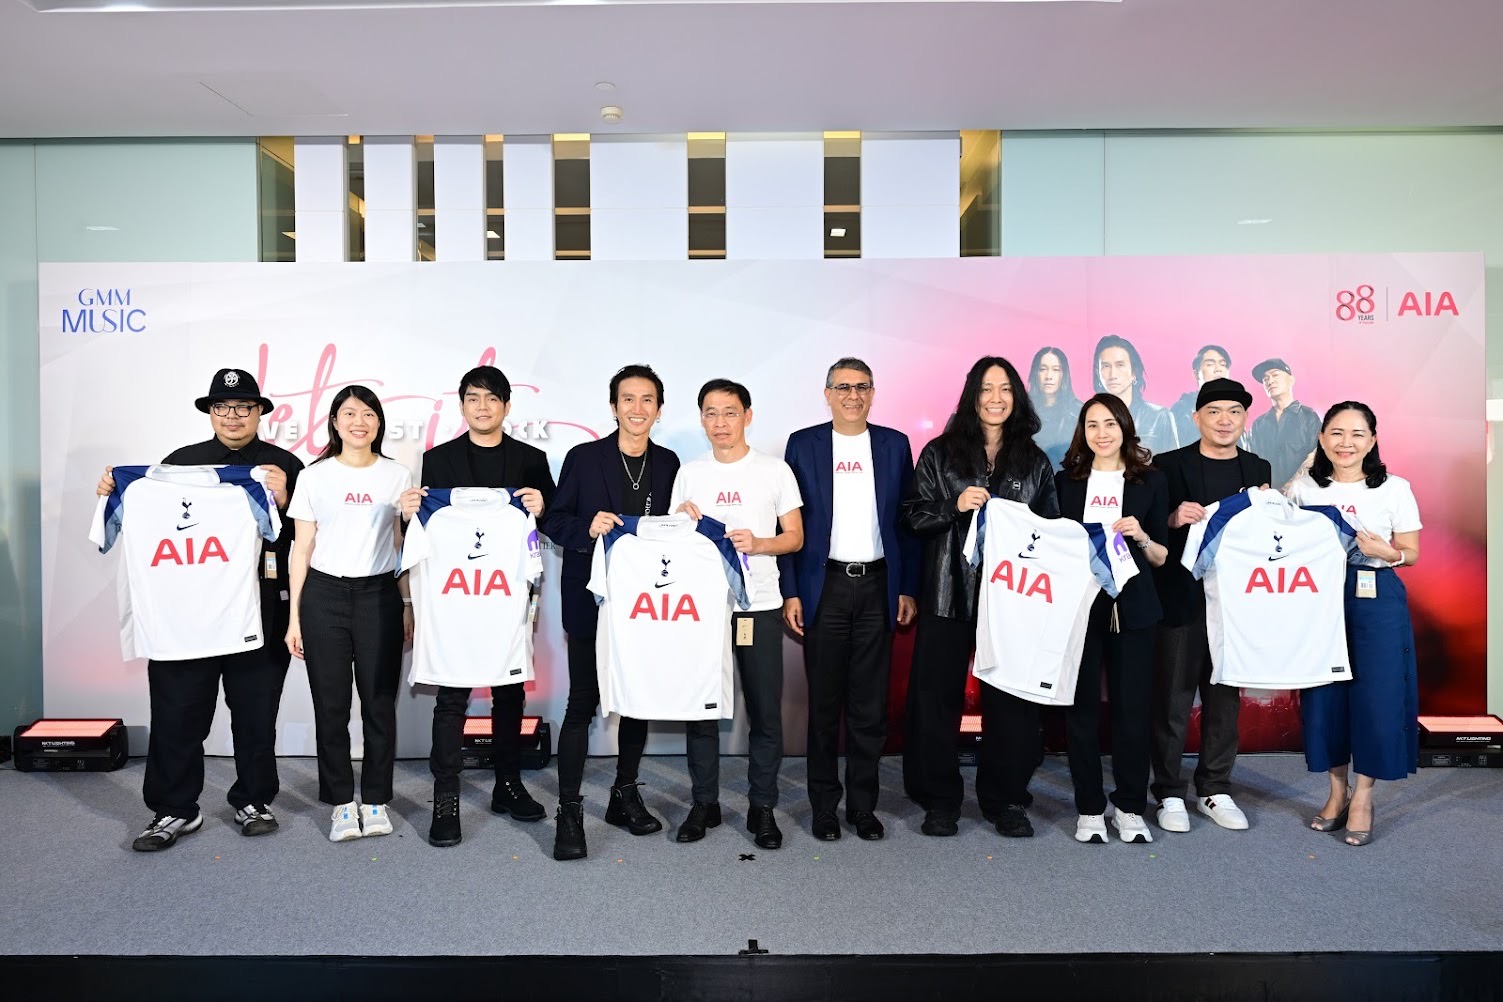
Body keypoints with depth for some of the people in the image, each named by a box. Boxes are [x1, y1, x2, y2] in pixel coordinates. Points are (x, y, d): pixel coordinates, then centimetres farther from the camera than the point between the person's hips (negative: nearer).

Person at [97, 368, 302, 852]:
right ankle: (174, 809, 20)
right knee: (178, 711, 6)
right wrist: (115, 494, -1)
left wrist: (283, 500, -21)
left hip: (260, 608, -2)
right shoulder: (180, 461, 11)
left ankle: (254, 800, 25)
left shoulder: (285, 465, 3)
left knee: (256, 710, 10)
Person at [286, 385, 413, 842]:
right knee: (331, 703, 4)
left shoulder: (398, 476, 5)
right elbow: (302, 549, 5)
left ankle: (376, 799, 16)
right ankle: (342, 802, 17)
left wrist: (408, 605, 2)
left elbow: (404, 546, 7)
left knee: (380, 702, 2)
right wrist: (294, 615, 2)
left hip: (379, 596, 0)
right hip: (324, 595, 0)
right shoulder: (314, 477, 5)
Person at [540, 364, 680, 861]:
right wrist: (588, 528, -20)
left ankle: (625, 795, 29)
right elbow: (553, 521, -2)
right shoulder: (583, 458, -2)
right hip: (592, 599, -4)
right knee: (583, 703, -1)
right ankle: (569, 811, 9)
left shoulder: (668, 463, 8)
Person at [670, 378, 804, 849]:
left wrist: (758, 543, -16)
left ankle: (762, 806, 17)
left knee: (765, 710, 3)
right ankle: (705, 802, 21)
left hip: (760, 606, -1)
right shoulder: (689, 474, 8)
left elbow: (795, 537, 3)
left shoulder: (775, 470, 2)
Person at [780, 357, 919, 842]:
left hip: (878, 586, 1)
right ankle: (824, 805, 19)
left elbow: (907, 520, 7)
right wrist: (790, 592, -4)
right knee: (824, 702, 6)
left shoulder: (894, 444, 7)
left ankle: (863, 804, 20)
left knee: (871, 704, 7)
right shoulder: (803, 444, 3)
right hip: (825, 585, -1)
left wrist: (908, 588, 2)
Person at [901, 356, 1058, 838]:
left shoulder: (1035, 460, 11)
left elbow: (1052, 525, 15)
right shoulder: (940, 453, 5)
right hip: (949, 593, -1)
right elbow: (913, 516, 1)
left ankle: (1005, 799, 20)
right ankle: (939, 800, 15)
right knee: (937, 694, 2)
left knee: (1009, 698, 5)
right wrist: (954, 506, -14)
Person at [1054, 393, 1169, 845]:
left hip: (1132, 606, 0)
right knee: (1082, 708, 3)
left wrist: (1140, 536, -11)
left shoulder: (1150, 481, 6)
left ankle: (1130, 807, 20)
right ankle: (1090, 808, 16)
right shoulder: (1066, 481, 7)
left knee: (1132, 707, 3)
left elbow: (1162, 556, 7)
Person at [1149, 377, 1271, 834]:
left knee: (1225, 698, 11)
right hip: (1181, 600, -3)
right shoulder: (1169, 465, -2)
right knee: (1173, 698, 3)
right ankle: (1169, 793, 14)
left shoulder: (1258, 468, 10)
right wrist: (1173, 519, -22)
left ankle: (1215, 790, 24)